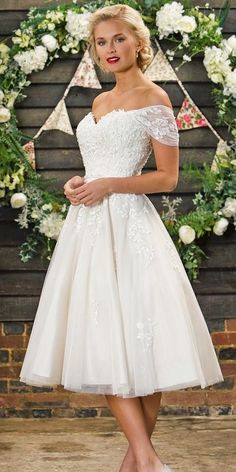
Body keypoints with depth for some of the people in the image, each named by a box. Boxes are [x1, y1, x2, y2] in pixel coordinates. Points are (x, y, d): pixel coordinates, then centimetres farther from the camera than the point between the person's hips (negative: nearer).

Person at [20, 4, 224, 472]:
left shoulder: (153, 98, -2)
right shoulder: (99, 102, 19)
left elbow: (167, 177, -6)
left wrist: (108, 186, -14)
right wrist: (78, 183, 5)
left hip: (129, 227, -7)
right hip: (89, 224, 7)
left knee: (136, 341, -7)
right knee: (104, 343, 1)